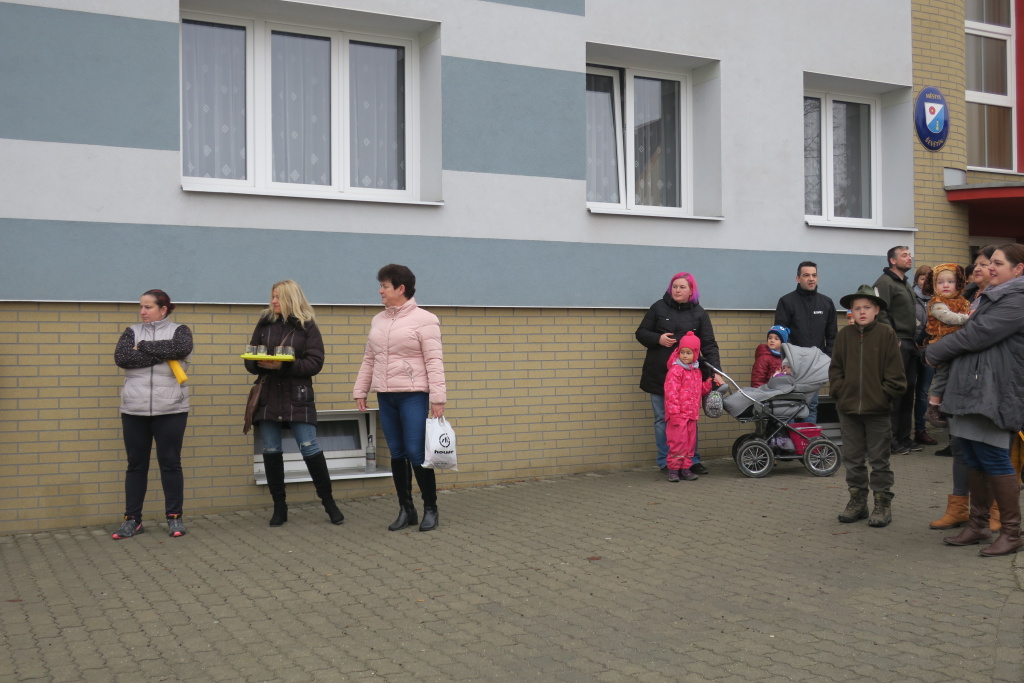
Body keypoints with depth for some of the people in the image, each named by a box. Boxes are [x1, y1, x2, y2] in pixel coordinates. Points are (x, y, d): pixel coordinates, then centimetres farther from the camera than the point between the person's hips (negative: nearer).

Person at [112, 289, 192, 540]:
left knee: (170, 463, 3)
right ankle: (132, 519, 15)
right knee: (136, 464, 8)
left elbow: (180, 348, -20)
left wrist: (143, 347, -11)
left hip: (170, 410, -2)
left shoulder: (179, 331, 4)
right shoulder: (132, 332, 9)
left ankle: (174, 517, 11)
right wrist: (162, 354, -13)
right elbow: (121, 358, -10)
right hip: (134, 410, 2)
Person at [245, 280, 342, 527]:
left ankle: (328, 501, 8)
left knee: (309, 448, -6)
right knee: (271, 451, 5)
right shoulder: (264, 323, 10)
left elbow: (315, 363, -7)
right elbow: (250, 361, 11)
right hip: (268, 397, 4)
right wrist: (260, 363, -13)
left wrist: (283, 365, -19)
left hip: (297, 397, -3)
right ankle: (279, 506, 16)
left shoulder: (307, 326, 0)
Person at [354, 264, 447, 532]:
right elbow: (369, 360, 17)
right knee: (397, 454, 9)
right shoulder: (378, 320, 13)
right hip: (386, 396, 6)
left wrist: (438, 398, -18)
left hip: (414, 395, -6)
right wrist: (360, 391, 12)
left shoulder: (423, 319, -7)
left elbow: (434, 361, -12)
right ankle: (406, 510, 18)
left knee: (416, 452, -8)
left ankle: (430, 509, 7)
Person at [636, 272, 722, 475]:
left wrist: (715, 372, -13)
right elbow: (641, 333, 6)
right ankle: (665, 463, 11)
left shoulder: (699, 313, 4)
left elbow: (709, 345, -2)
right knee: (662, 419, 4)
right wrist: (658, 339, -14)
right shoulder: (658, 308, 3)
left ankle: (692, 460, 13)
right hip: (659, 374, 0)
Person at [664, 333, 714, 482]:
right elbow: (671, 393, -15)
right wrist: (674, 412, -20)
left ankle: (686, 468, 18)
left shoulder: (696, 371, 14)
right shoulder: (675, 370, -10)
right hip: (678, 414, -7)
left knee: (690, 442, 10)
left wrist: (709, 383, 5)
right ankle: (673, 469, 2)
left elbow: (700, 390, 24)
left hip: (692, 414, 8)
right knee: (678, 441, -7)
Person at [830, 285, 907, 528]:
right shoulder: (844, 334, 4)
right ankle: (857, 500, 21)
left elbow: (895, 372, -4)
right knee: (853, 458, 11)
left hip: (877, 409, -3)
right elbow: (835, 368, 10)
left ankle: (883, 503, 15)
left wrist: (885, 396, -9)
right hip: (848, 408, 3)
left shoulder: (886, 334, -4)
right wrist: (839, 391, -2)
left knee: (879, 459, 6)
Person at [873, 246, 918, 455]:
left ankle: (904, 437, 17)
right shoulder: (884, 282, -8)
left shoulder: (906, 285, 22)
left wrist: (916, 340, 18)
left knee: (908, 392, 11)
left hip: (909, 345, 9)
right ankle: (891, 440, -4)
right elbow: (880, 313, -18)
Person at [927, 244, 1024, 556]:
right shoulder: (990, 297, 20)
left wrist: (935, 352, -4)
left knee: (993, 458, -6)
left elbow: (976, 335, -16)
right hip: (971, 388, 10)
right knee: (973, 458, 12)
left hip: (994, 392, -10)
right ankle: (978, 525, 21)